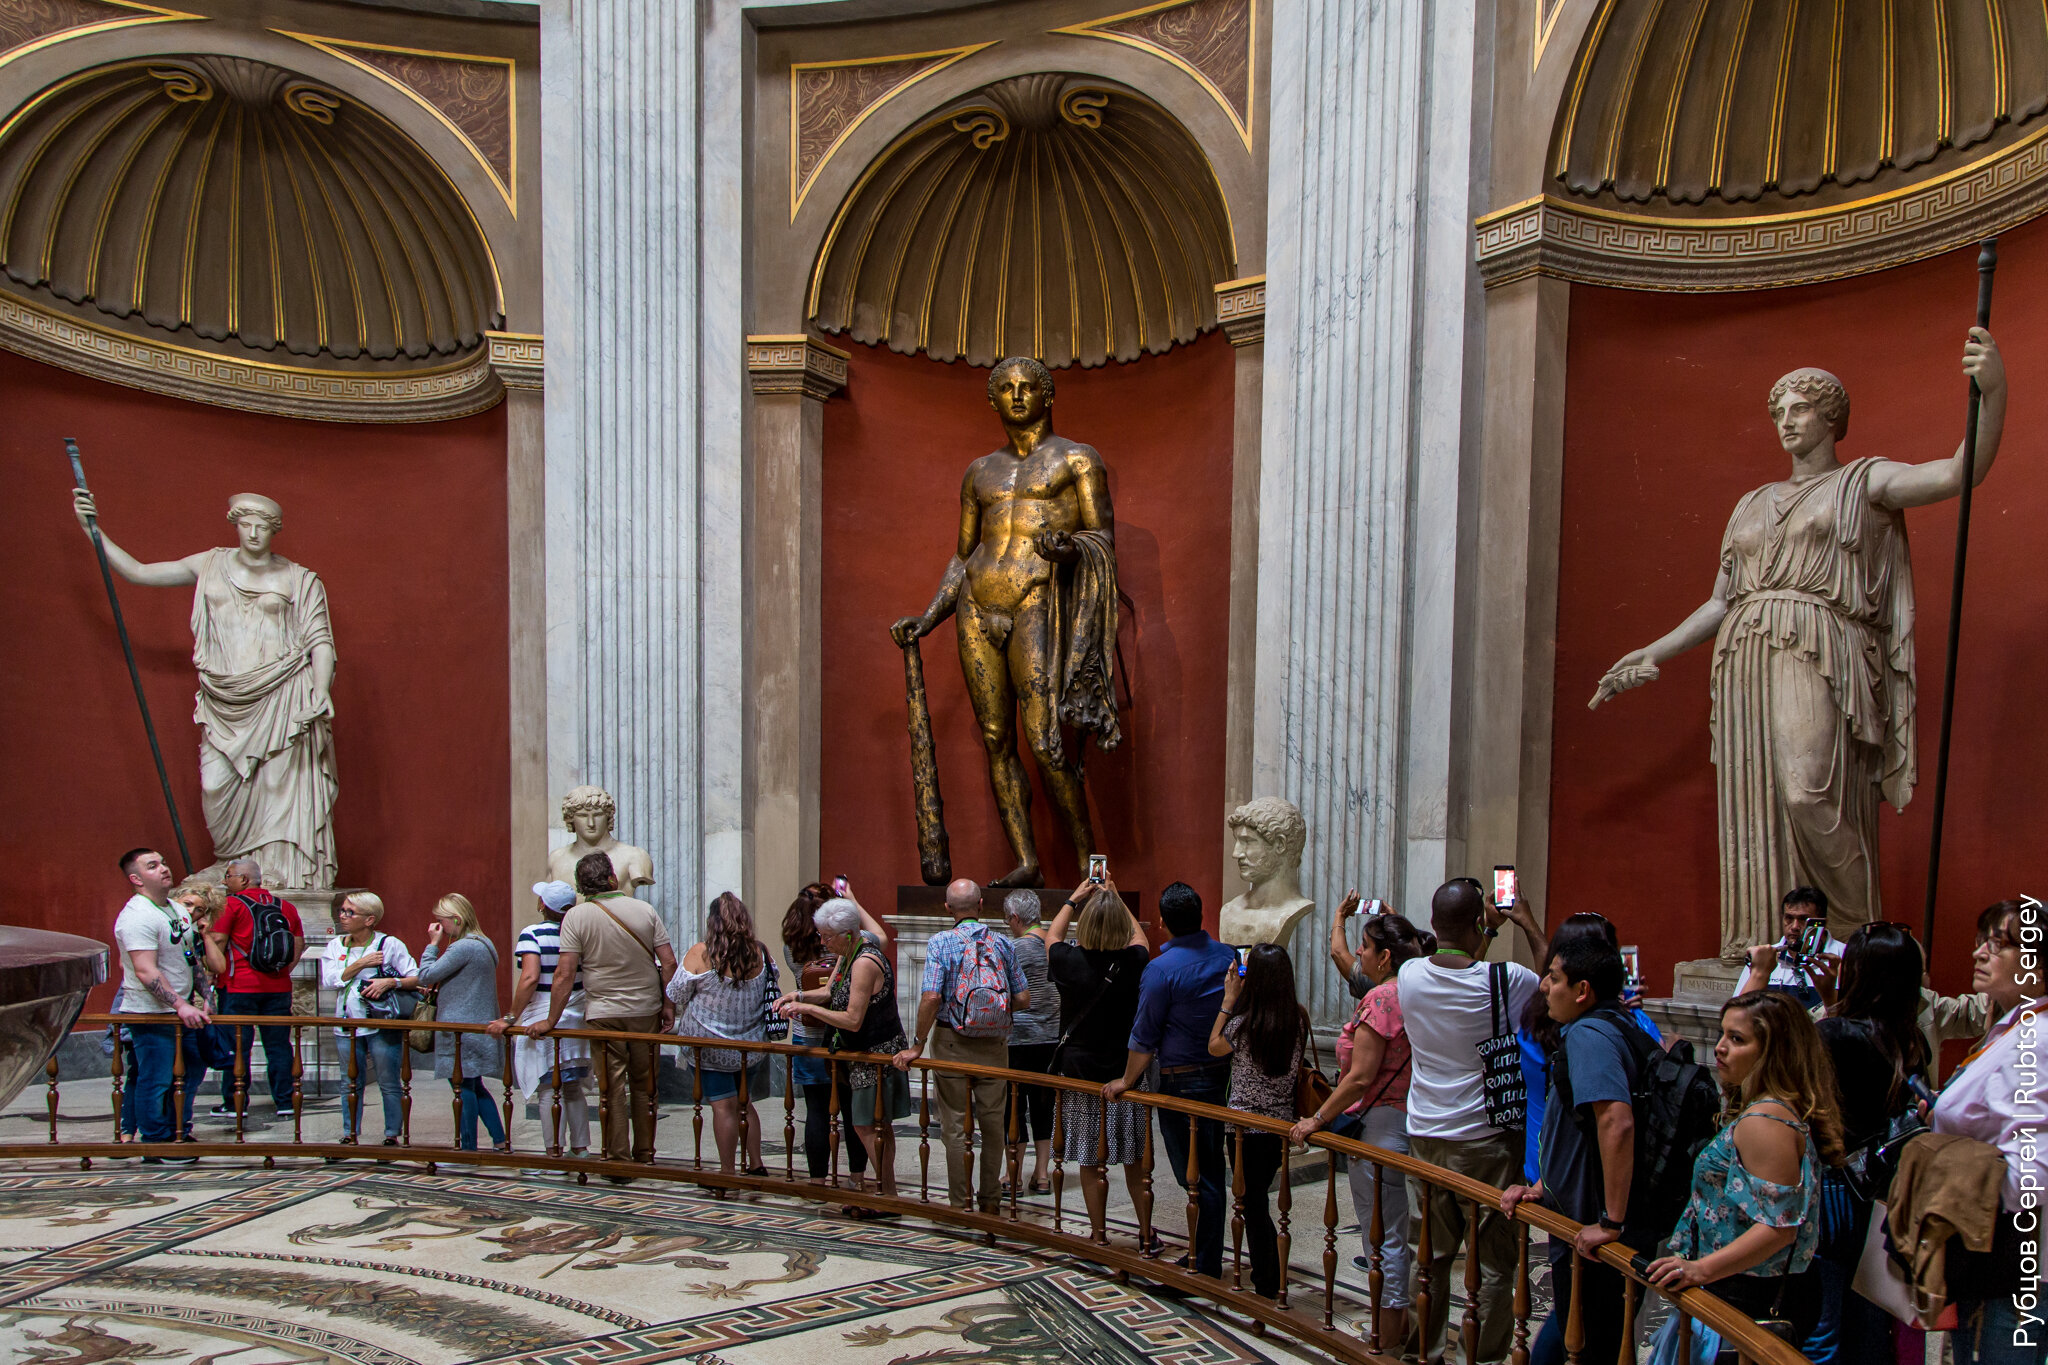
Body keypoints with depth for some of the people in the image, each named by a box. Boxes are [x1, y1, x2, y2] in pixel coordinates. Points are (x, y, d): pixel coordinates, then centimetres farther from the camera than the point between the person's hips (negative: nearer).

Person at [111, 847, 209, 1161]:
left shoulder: (175, 909, 11)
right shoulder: (137, 917, -19)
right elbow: (146, 971, -26)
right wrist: (180, 1005, -28)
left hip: (181, 1012, 10)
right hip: (150, 1014, -10)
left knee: (192, 1072, 18)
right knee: (157, 1081, -1)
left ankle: (180, 1133, 32)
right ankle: (157, 1146, 11)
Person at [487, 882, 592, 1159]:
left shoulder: (532, 934, -11)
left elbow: (530, 978, -22)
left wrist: (510, 1018, -16)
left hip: (542, 1022, -5)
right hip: (576, 1019, 5)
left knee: (549, 1090, 1)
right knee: (574, 1089, 15)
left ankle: (554, 1154, 4)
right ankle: (581, 1150, 19)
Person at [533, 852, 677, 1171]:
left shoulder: (577, 916, -7)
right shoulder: (645, 910, -1)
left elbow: (565, 974, -11)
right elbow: (668, 962, -3)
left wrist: (551, 1021, -4)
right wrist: (667, 1004, 7)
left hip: (603, 1013, -2)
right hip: (646, 1010, 2)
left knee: (613, 1088, 4)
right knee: (644, 1085, 14)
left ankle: (618, 1161, 6)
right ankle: (644, 1156, 22)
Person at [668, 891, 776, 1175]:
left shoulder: (700, 954, -16)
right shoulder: (761, 952, -5)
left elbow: (675, 996, -6)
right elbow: (771, 988, 13)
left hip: (711, 1047, -4)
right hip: (751, 1046, 4)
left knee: (724, 1106, 1)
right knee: (744, 1104, 19)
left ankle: (727, 1173, 7)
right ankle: (756, 1164, 22)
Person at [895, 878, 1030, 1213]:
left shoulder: (940, 942, -9)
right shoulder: (1002, 944, 0)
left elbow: (931, 998, -19)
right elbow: (1023, 999, 0)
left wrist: (917, 1045, -10)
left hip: (952, 1042, -3)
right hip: (995, 1046, 3)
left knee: (956, 1126, 6)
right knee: (993, 1122, 13)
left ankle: (960, 1203, 12)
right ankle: (991, 1199, 23)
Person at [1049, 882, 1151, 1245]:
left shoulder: (1071, 962, -12)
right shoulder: (1134, 963, -11)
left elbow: (1052, 937, 12)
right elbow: (1139, 938, 15)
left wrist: (1073, 900, 22)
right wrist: (1116, 899, 22)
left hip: (1080, 1069, -1)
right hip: (1125, 1072, 1)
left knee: (1090, 1162, 9)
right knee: (1135, 1161, 12)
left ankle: (1098, 1237, 18)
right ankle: (1148, 1237, 22)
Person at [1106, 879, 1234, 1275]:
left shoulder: (1161, 968, -16)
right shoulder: (1228, 956, 2)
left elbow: (1145, 1036, -11)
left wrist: (1127, 1080, 1)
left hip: (1183, 1081, -7)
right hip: (1226, 1073, 7)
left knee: (1195, 1177, 1)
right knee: (1210, 1171, 16)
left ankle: (1202, 1268, 8)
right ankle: (1206, 1259, 26)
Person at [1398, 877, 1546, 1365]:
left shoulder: (1409, 975, -6)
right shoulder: (1505, 979, -17)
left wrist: (1484, 934, 25)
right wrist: (1530, 926, 12)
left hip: (1424, 1136, 4)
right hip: (1485, 1137, -4)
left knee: (1432, 1254, 16)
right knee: (1495, 1260, 9)